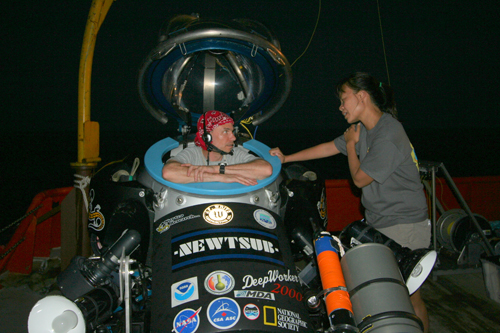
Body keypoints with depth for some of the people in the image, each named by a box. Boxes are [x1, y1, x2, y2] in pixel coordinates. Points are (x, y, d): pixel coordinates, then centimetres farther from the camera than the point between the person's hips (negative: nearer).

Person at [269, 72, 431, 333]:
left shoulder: (388, 136, -21)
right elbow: (329, 147, 19)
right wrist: (287, 158, 19)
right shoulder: (363, 129, 8)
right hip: (378, 223, 8)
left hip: (405, 226, -8)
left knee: (408, 295, -3)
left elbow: (359, 178, -13)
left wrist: (351, 144, 1)